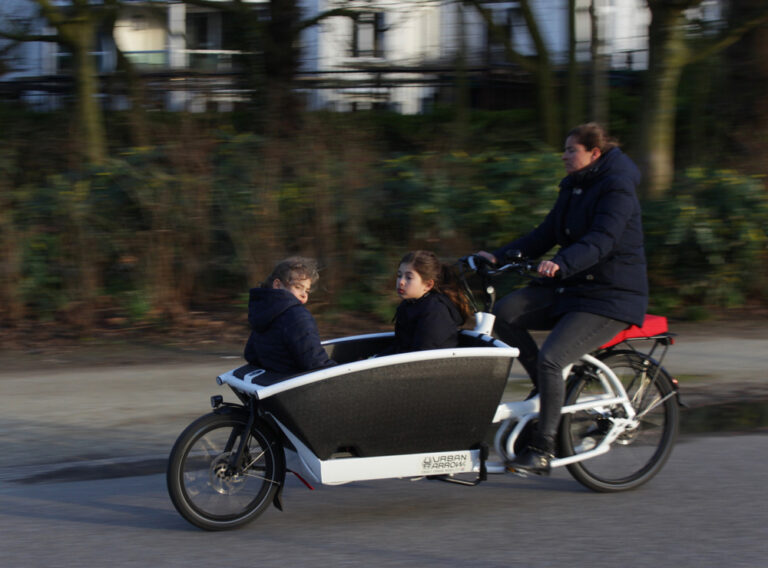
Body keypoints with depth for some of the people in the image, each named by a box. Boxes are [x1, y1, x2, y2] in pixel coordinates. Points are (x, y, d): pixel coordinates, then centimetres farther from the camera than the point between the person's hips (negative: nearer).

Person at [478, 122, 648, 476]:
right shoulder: (574, 188, 14)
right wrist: (499, 257, 1)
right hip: (570, 287, 9)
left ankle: (542, 451, -16)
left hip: (611, 295, -9)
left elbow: (601, 241, -28)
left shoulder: (617, 188, -13)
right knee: (506, 313, -13)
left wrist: (562, 263, -44)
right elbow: (545, 235, 13)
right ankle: (549, 391, 0)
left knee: (550, 358, -24)